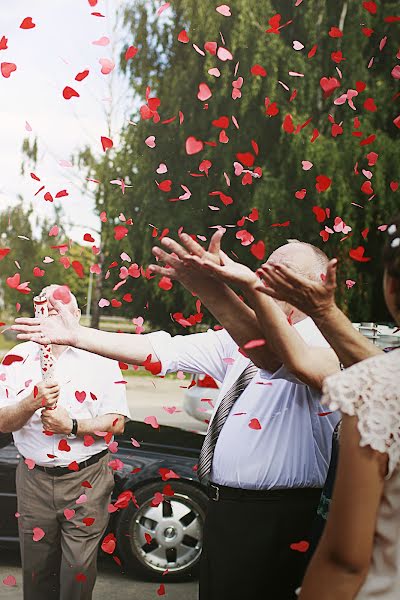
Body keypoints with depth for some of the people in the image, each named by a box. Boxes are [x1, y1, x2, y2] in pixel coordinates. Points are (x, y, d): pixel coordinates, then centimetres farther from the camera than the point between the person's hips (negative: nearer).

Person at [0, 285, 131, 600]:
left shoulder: (100, 357, -1)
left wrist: (72, 425, -18)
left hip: (87, 480, -2)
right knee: (37, 569, 12)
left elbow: (117, 421, -4)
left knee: (79, 570, 2)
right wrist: (33, 402, -21)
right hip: (34, 480, 2)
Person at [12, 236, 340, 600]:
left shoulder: (324, 343, -15)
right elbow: (162, 350, 4)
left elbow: (291, 360, -39)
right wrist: (76, 335, -3)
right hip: (223, 508, 7)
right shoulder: (244, 335, 9)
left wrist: (216, 293, -53)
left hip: (271, 519, -7)